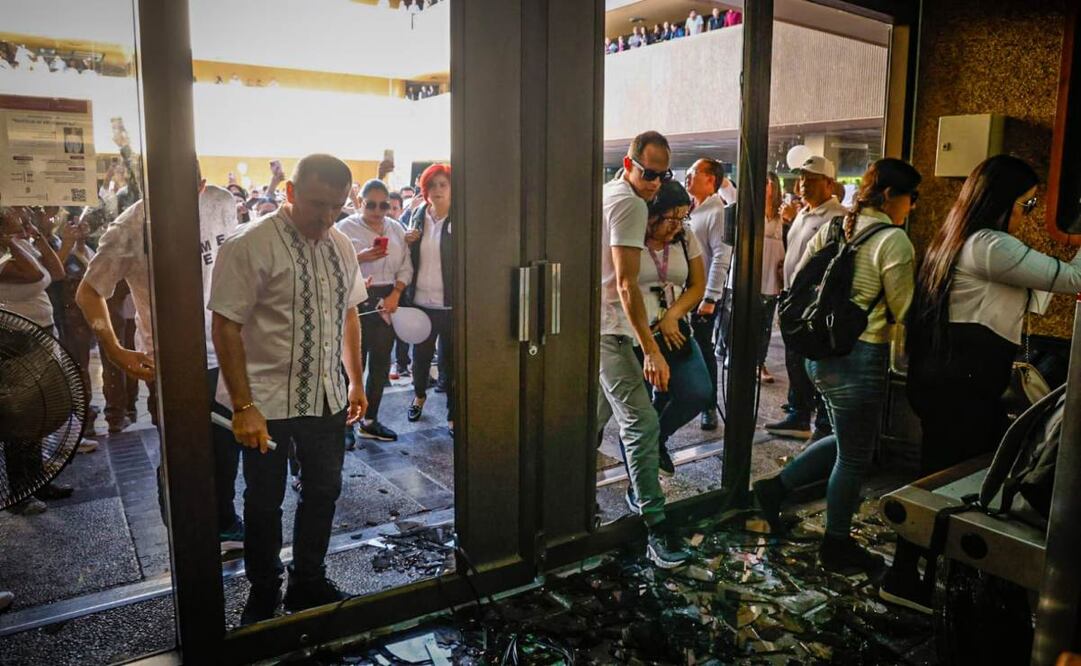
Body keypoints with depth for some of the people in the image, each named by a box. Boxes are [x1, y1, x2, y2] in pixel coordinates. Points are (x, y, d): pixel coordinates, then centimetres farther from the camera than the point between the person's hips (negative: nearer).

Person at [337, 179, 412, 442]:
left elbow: (405, 267, 8)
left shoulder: (396, 229, 10)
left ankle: (370, 420, 23)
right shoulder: (345, 228, -4)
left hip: (387, 301, 5)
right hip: (356, 301, -5)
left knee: (381, 362, 10)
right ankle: (346, 422, 7)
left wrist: (395, 294, -7)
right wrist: (360, 258, -22)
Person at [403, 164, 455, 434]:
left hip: (450, 304, -4)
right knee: (420, 354, 19)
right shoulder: (418, 216, 7)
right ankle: (419, 396, 44)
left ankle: (453, 414, 17)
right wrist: (407, 242, -5)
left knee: (450, 359, 3)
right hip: (421, 300, 4)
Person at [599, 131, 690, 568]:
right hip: (609, 331, -11)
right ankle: (655, 526, -9)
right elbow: (626, 284, -22)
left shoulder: (608, 193, 15)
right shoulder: (630, 204, -15)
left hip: (596, 325, 11)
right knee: (642, 423, -12)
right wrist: (651, 349, -25)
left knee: (598, 414, 21)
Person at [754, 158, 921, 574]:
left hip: (821, 352, 8)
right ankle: (837, 546, 25)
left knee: (848, 443, 25)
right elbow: (903, 311, -11)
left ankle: (776, 487, 22)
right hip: (861, 357, -8)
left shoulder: (832, 230, 7)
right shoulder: (893, 240, -13)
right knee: (854, 457, 10)